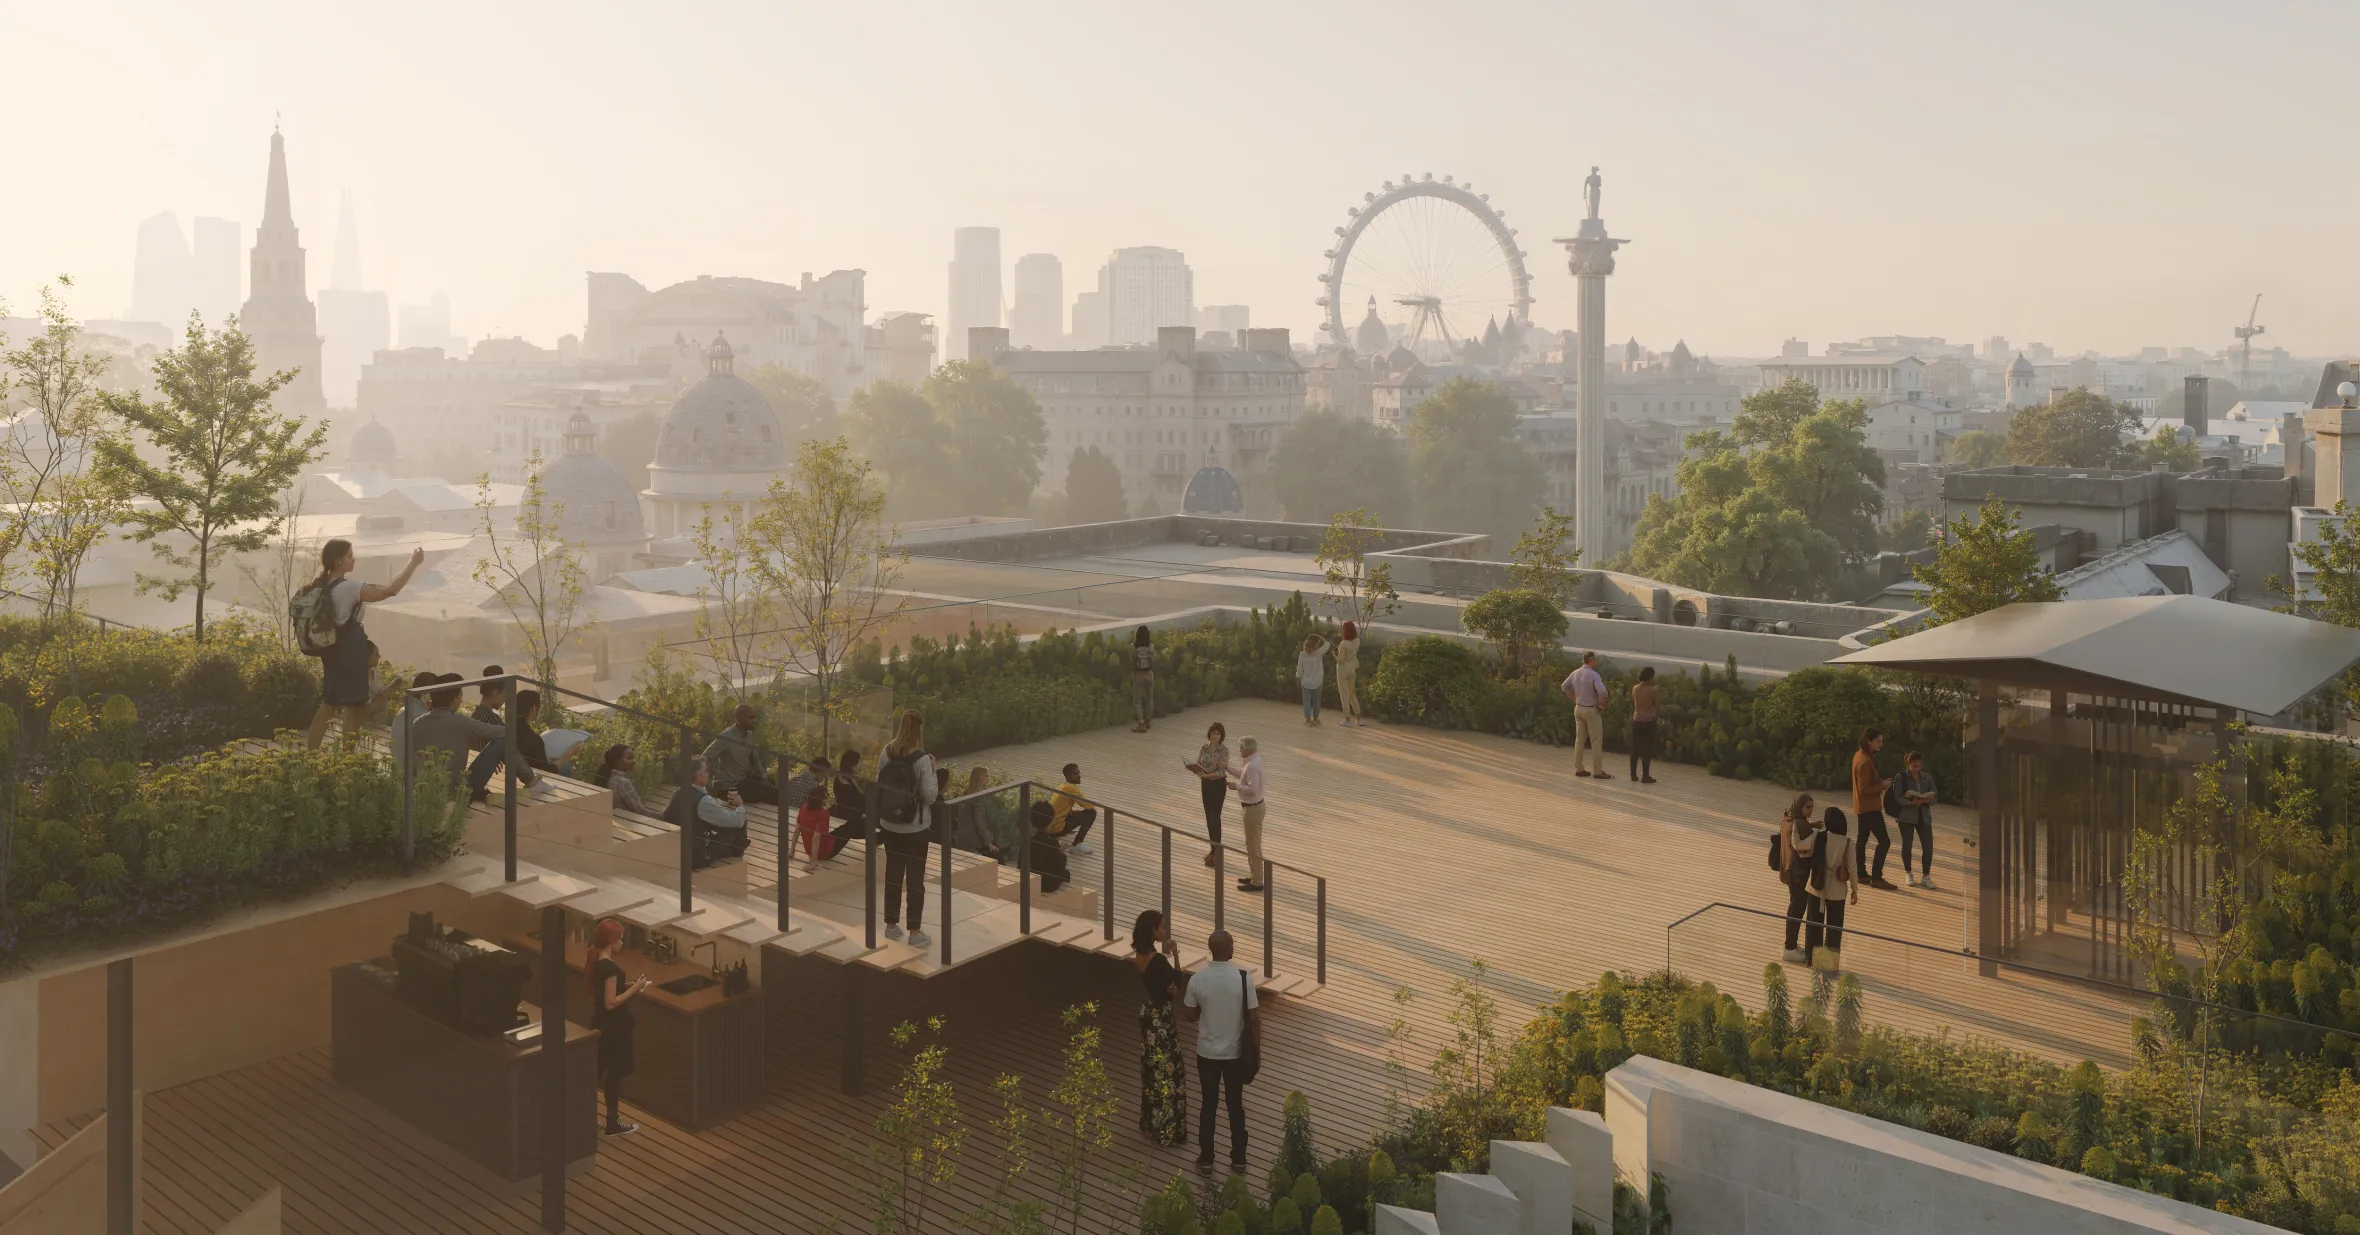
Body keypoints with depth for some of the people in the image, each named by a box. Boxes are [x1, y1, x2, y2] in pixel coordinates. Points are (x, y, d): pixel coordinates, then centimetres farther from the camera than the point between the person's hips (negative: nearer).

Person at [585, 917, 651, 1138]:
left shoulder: (597, 962, 4)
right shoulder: (610, 967, -25)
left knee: (599, 1070, 19)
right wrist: (634, 988, -18)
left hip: (601, 1023, 9)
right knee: (614, 1074, 3)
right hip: (613, 1026, -9)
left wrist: (628, 984, 8)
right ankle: (613, 1123, 13)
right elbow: (611, 1003, -25)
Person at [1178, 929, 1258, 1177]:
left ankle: (1206, 1160, 24)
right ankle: (1238, 1161, 24)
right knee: (1235, 1106, 14)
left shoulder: (1197, 979, -13)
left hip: (1207, 1053, 1)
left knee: (1208, 1105, 15)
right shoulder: (1243, 978, -18)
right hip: (1235, 1053, -1)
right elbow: (1253, 1018, -12)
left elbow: (1189, 1016, -2)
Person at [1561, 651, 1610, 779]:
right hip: (1591, 710, -7)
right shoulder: (1593, 675, -19)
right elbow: (1602, 692, -30)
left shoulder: (1575, 673, 2)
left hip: (1578, 708, 7)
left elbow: (1564, 686, 13)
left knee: (1579, 740, 14)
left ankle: (1579, 769, 18)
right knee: (1596, 742, 2)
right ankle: (1598, 771, 5)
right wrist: (1602, 704, -12)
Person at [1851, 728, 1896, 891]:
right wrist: (1882, 786, -16)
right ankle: (1876, 877, -9)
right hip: (1869, 807, -11)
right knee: (1883, 841, -9)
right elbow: (1864, 788, -24)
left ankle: (1862, 873, 22)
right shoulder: (1865, 761, -23)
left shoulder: (1860, 755, 8)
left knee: (1863, 839, 15)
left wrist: (1880, 781, 3)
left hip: (1863, 806, 11)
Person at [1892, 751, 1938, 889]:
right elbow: (1897, 798, -10)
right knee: (1906, 845, 5)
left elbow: (1934, 797, 8)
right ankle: (1908, 873, 24)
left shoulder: (1927, 777, 9)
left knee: (1928, 847, -6)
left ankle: (1926, 876, 6)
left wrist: (1928, 800, -15)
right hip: (1906, 816, -3)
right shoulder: (1900, 778, -3)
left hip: (1924, 816, 3)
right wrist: (1911, 802, -25)